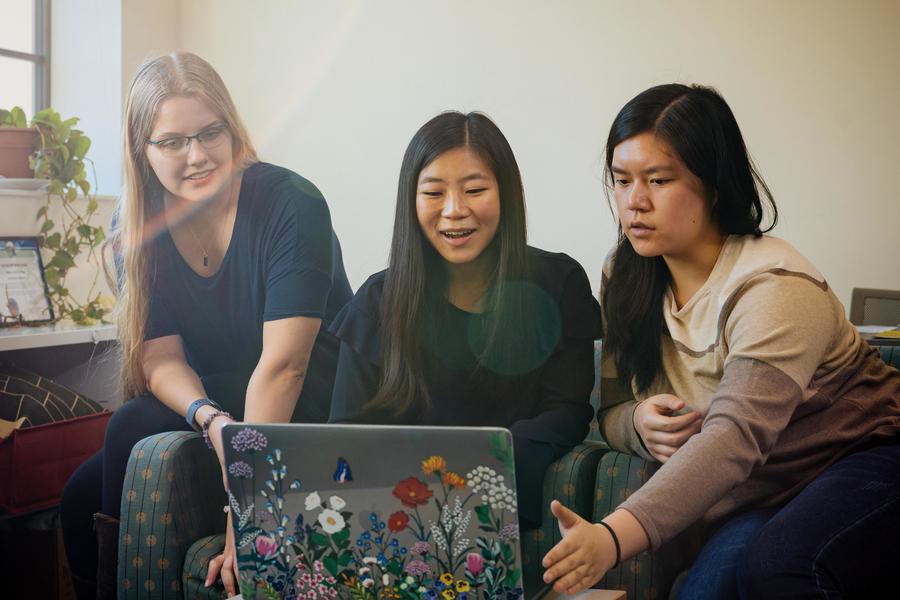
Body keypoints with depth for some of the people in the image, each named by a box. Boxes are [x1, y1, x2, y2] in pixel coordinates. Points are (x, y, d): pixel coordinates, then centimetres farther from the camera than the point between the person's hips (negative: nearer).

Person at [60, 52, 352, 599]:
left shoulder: (292, 205, -20)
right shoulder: (141, 227, -2)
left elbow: (282, 364, -29)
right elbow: (162, 355, -8)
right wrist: (213, 421, -31)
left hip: (308, 411, -5)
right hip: (219, 403, 6)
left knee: (134, 430, -23)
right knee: (82, 499, -11)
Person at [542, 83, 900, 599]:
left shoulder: (775, 288, -23)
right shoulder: (627, 276, -1)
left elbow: (736, 436, -37)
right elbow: (612, 410, 1)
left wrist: (614, 537, -51)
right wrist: (638, 423, -25)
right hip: (764, 494, 5)